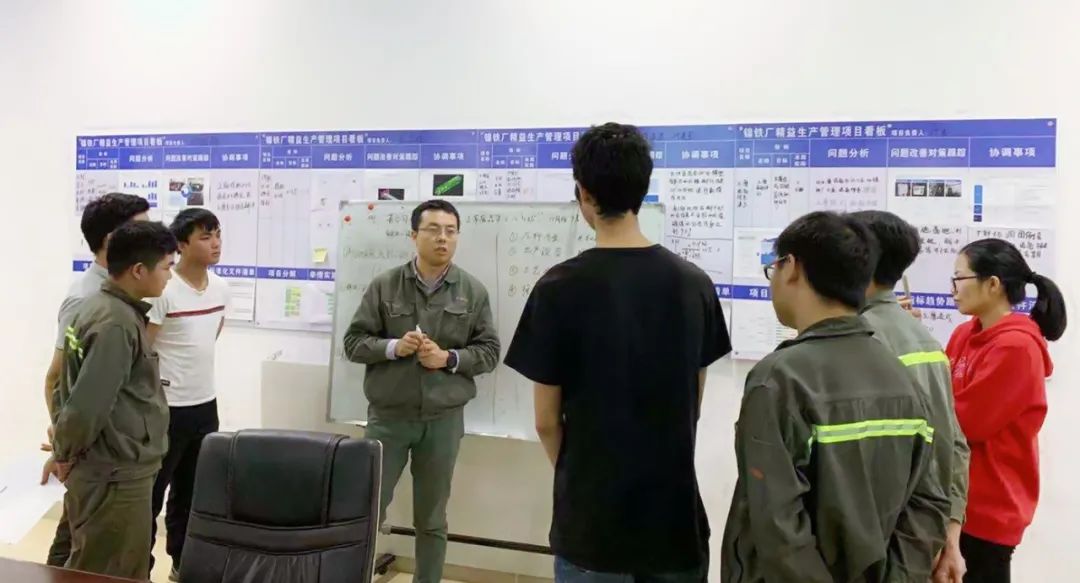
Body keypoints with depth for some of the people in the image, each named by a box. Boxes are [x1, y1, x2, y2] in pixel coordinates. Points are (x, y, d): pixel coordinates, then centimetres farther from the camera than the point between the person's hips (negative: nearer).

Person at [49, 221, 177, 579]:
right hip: (116, 475, -9)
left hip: (113, 469, 9)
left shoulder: (99, 307, 7)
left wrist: (64, 446, 13)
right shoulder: (117, 323, -23)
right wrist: (66, 453, -10)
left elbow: (71, 386, 14)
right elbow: (87, 405, -27)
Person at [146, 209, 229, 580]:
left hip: (206, 404, 7)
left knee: (193, 491, 18)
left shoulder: (221, 288, 4)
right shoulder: (163, 290, -17)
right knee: (151, 492, 5)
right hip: (168, 407, -7)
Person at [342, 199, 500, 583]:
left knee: (432, 518, 13)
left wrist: (449, 358, -14)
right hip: (388, 415, 0)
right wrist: (393, 347, -16)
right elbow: (354, 342, 1)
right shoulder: (384, 285, -1)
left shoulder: (473, 291, 0)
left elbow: (489, 351, 3)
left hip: (443, 418, 1)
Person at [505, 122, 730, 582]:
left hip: (591, 519, -3)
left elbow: (547, 421, -8)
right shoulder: (695, 283, -4)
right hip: (675, 514, 3)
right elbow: (692, 406, 5)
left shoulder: (560, 288, -15)